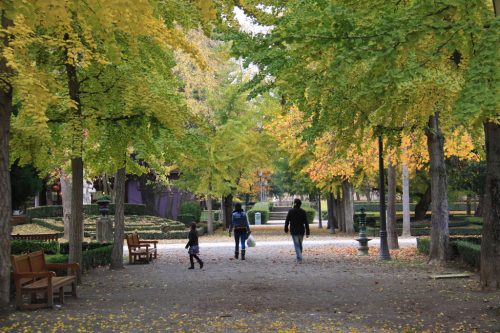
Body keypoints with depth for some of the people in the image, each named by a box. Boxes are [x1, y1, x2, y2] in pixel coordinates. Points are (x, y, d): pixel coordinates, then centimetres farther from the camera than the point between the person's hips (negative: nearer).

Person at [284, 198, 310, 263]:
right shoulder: (303, 212, -3)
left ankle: (299, 258, -15)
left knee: (296, 245, -2)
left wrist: (286, 229, 11)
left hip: (294, 231, -2)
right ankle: (299, 258, 28)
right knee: (300, 244, 17)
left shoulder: (290, 211, -8)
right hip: (301, 231, 2)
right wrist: (307, 232, 1)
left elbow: (287, 221, -3)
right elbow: (306, 223, -4)